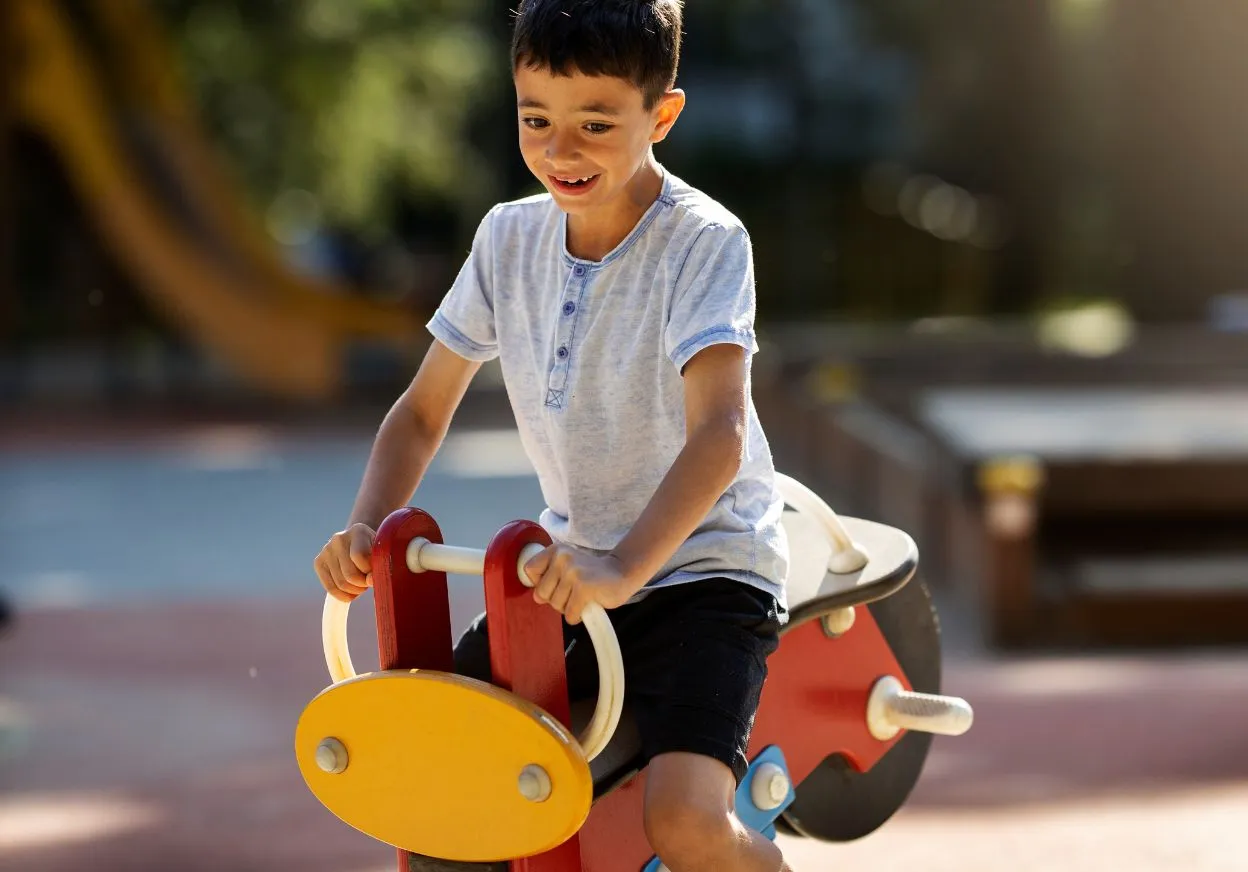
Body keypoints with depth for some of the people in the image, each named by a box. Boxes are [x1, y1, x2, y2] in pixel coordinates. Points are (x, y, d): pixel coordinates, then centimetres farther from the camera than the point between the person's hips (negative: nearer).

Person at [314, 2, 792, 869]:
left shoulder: (703, 241, -16)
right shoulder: (509, 237, 2)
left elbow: (719, 433, -29)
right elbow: (423, 411, 8)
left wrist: (624, 567, -43)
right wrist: (364, 530, -10)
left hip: (704, 567, -6)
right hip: (576, 566, 6)